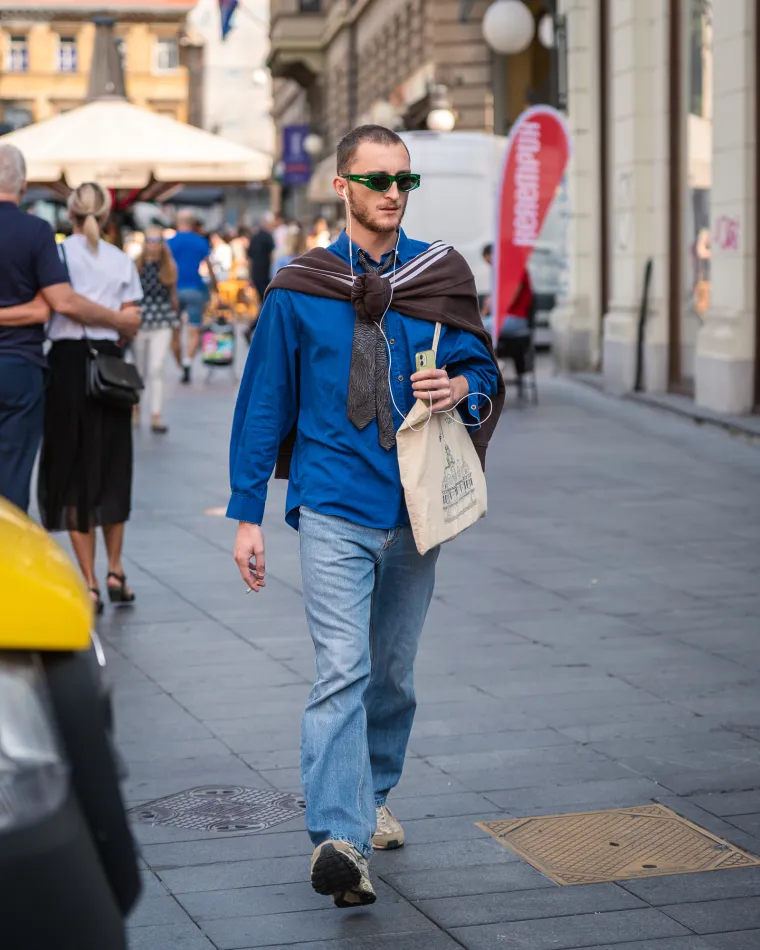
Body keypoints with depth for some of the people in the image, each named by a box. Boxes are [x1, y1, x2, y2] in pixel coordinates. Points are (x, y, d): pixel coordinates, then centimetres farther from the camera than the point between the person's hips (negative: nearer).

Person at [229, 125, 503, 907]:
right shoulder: (299, 291, -1)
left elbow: (484, 372, 14)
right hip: (333, 505, -3)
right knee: (342, 671, -17)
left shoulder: (443, 276, 5)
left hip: (416, 505, 4)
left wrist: (462, 387, -12)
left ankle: (371, 798, 36)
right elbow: (264, 404, 3)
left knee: (393, 673, 16)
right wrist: (247, 513, 1)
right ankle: (337, 838, -23)